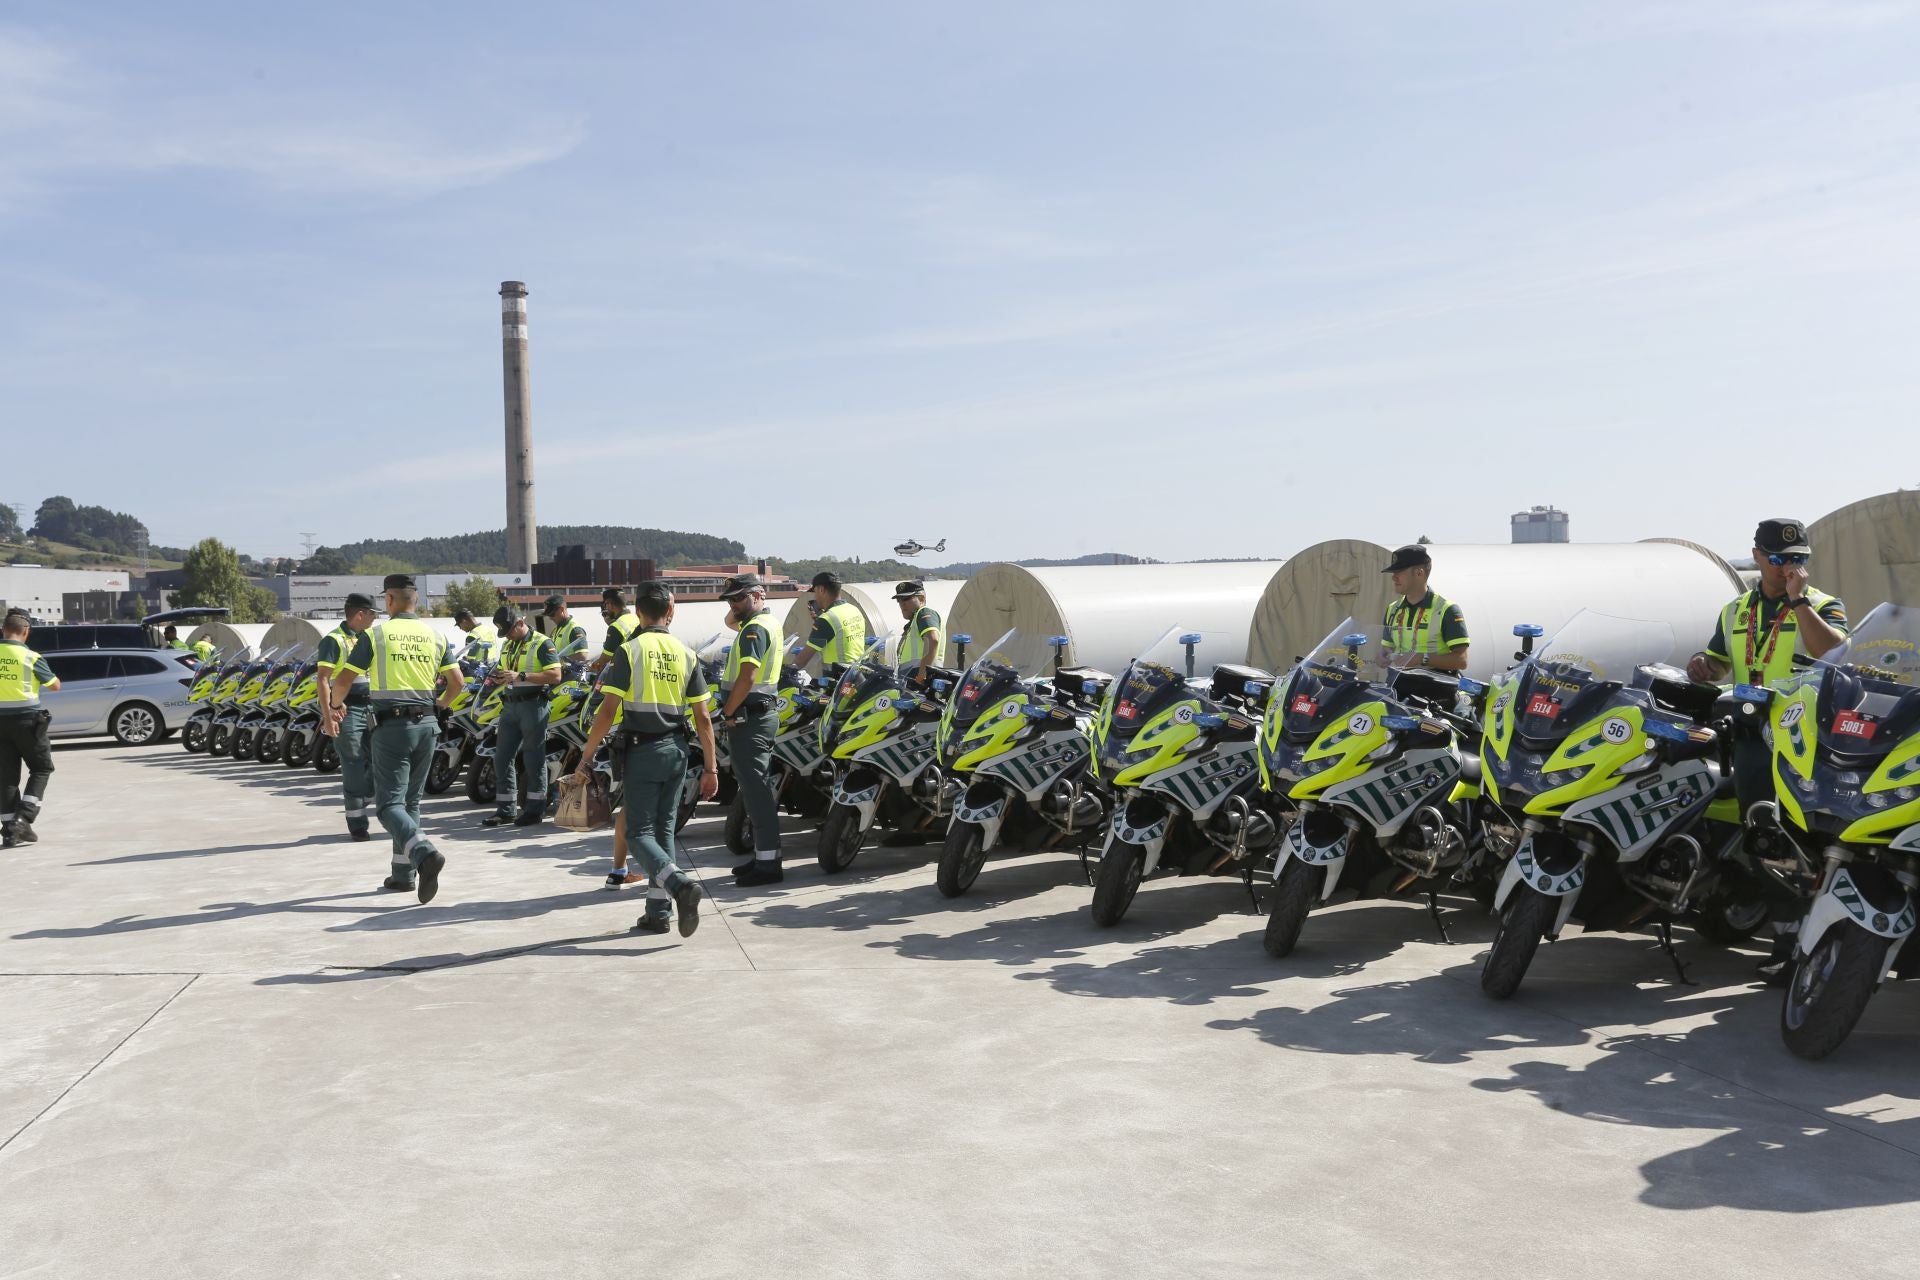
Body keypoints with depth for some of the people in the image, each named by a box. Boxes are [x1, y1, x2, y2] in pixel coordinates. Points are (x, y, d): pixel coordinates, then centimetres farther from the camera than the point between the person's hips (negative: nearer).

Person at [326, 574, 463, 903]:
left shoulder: (375, 634, -4)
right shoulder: (433, 636, 7)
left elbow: (343, 680, -3)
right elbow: (457, 681, 9)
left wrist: (336, 706, 18)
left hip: (391, 726, -5)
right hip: (426, 726, 5)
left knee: (389, 804, -5)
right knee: (410, 801, 15)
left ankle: (425, 853, -29)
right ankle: (402, 874, 19)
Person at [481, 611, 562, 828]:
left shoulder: (542, 643, -8)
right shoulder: (507, 646, 17)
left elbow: (555, 675, -16)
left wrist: (521, 676, -22)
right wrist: (498, 678, 4)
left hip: (533, 704, -8)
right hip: (510, 705, 8)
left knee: (533, 758, -3)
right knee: (502, 758, 7)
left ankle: (535, 809, 5)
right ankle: (505, 810, 13)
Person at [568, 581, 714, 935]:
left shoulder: (629, 651, -7)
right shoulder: (686, 654, 4)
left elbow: (608, 711, -13)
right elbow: (703, 718, 3)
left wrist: (585, 761, -8)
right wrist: (710, 768, 8)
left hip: (643, 750, -4)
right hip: (677, 750, 5)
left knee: (639, 833, 0)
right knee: (664, 830, 12)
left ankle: (681, 884, -23)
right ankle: (658, 912, 13)